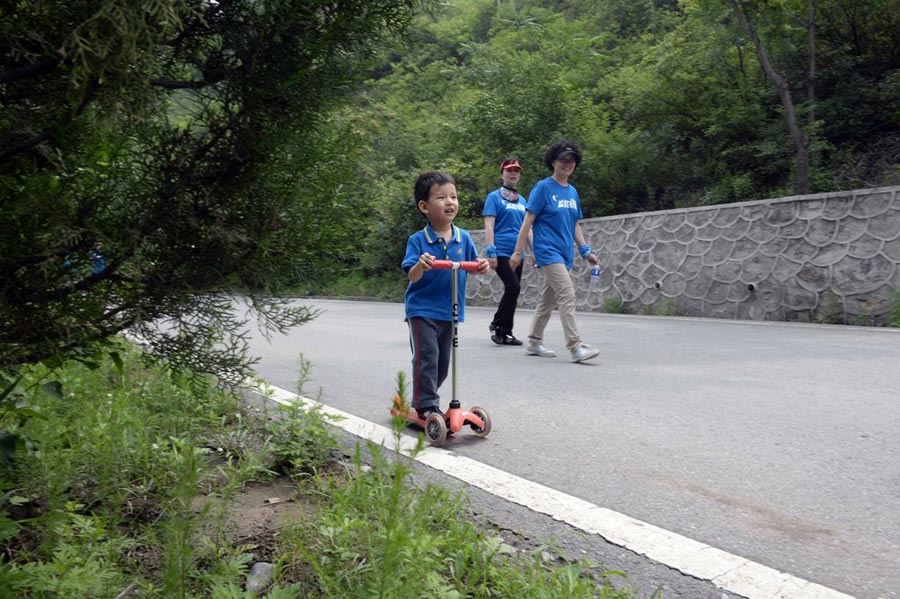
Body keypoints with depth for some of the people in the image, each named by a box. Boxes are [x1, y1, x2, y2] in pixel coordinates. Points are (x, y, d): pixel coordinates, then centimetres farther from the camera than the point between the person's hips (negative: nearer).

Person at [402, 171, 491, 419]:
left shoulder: (464, 238, -1)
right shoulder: (417, 240, -12)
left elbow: (473, 265, 8)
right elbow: (412, 276, -17)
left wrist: (482, 266, -15)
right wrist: (420, 265, -39)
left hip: (451, 310, 5)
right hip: (422, 309, -5)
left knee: (443, 361, 14)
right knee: (427, 356, -11)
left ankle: (425, 396, 33)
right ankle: (426, 405, 1)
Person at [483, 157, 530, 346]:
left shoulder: (522, 200, 17)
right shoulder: (494, 197, 1)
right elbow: (489, 226, -6)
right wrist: (490, 252, -15)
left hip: (517, 253, 6)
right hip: (501, 252, -6)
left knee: (513, 290, 6)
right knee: (513, 287, -18)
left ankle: (506, 333, 14)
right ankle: (496, 325, -1)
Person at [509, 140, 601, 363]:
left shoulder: (573, 192, 14)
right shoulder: (543, 187, -5)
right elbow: (528, 221, -7)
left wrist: (585, 250, 9)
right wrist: (517, 252, -9)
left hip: (564, 253, 7)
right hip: (548, 251, -7)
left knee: (547, 300, 13)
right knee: (567, 296, -17)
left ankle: (534, 343, 23)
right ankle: (575, 347, -16)